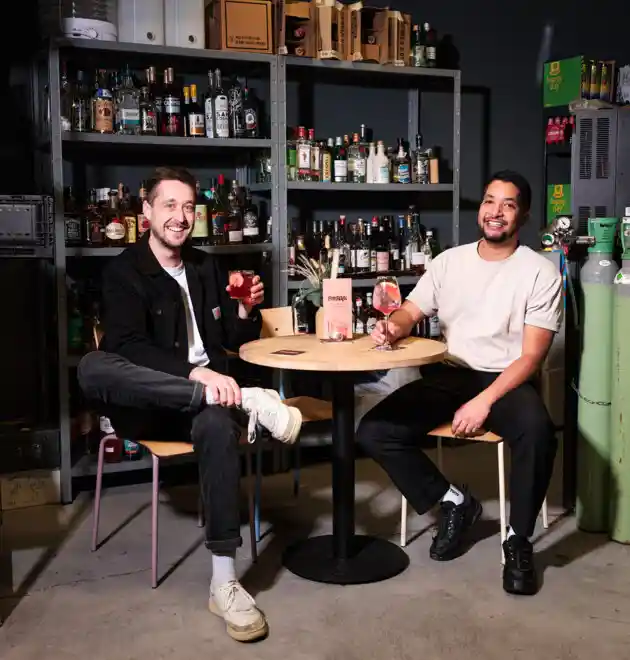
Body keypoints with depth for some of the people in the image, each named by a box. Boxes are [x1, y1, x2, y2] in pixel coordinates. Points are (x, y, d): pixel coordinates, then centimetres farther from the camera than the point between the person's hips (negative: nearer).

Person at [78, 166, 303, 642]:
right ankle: (247, 401, -38)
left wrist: (247, 311, -4)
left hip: (202, 398, 3)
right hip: (144, 405, -3)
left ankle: (224, 582, -34)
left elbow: (234, 339, 19)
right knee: (92, 367, -36)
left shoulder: (205, 267, 15)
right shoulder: (124, 272, -2)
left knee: (218, 424, -36)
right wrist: (197, 374, -33)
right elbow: (127, 348, -19)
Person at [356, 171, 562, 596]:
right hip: (446, 376, 4)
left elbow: (532, 356, -9)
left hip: (507, 380, -3)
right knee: (374, 432, -17)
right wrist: (392, 327, -20)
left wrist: (484, 401, -23)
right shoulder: (449, 261, 9)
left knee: (537, 432, -38)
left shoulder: (541, 272, -3)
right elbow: (409, 314, 7)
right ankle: (454, 502, 4)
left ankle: (519, 539, -12)